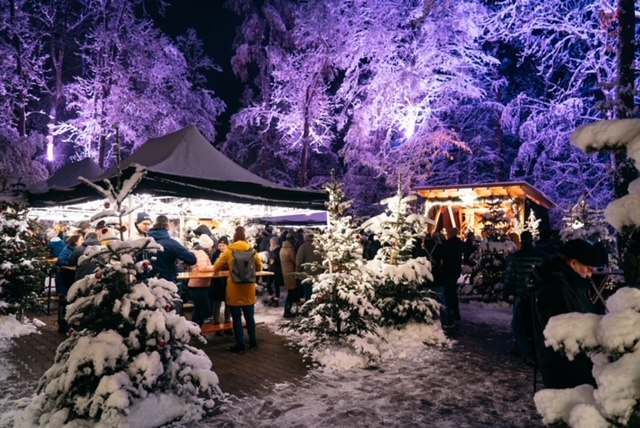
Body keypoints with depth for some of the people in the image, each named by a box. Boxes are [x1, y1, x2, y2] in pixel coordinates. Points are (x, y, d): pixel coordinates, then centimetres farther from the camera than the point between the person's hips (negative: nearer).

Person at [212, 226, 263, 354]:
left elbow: (216, 268, 2)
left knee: (237, 318, 5)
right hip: (249, 288, 3)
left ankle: (240, 345, 9)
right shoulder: (252, 250, 1)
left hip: (234, 289, -3)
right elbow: (259, 267, 12)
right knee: (249, 316, 14)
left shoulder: (228, 251, -6)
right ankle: (253, 342, 23)